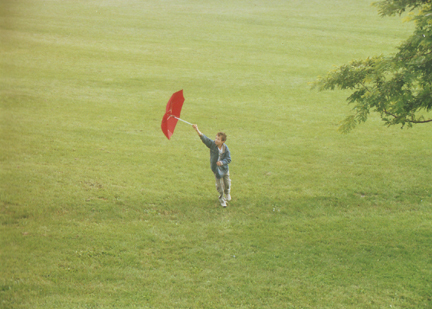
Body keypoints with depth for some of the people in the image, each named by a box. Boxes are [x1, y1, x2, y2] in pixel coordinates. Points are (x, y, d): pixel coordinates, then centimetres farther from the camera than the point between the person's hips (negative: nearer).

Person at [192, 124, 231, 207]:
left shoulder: (225, 148, -14)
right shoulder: (212, 144, -16)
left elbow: (228, 159, -9)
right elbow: (204, 138, -29)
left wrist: (222, 162, -28)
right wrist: (197, 130, -42)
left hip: (224, 168, 1)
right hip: (216, 169, -1)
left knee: (227, 183, 15)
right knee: (219, 185, 3)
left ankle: (227, 194, 45)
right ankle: (221, 199, 23)